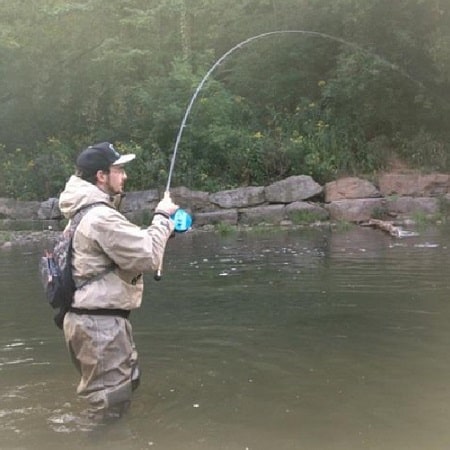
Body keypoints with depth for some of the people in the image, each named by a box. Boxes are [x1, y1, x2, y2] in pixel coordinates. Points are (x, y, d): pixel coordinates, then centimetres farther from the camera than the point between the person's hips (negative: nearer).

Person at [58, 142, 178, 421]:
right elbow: (148, 257, -21)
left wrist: (163, 229, 7)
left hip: (97, 318, 11)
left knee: (127, 381, 25)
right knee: (110, 404, -2)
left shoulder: (87, 213, 14)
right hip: (99, 323, -11)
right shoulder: (101, 217, -20)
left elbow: (133, 250, 18)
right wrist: (162, 217, -8)